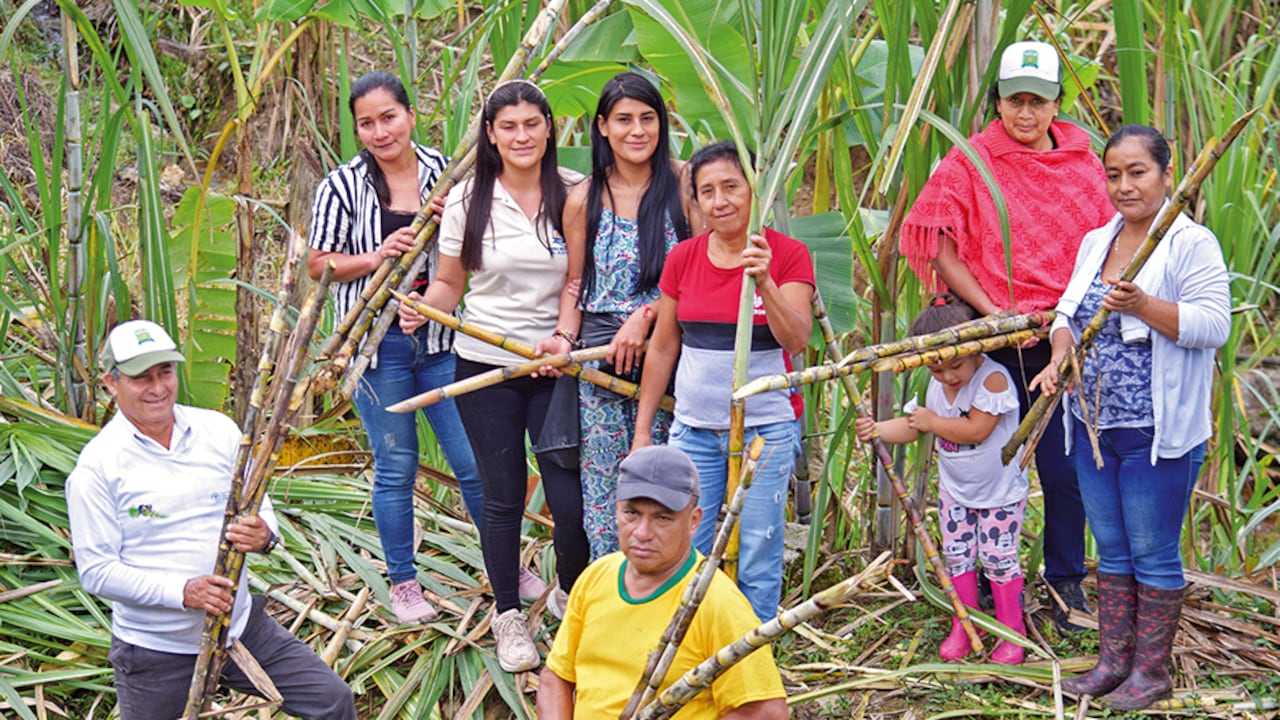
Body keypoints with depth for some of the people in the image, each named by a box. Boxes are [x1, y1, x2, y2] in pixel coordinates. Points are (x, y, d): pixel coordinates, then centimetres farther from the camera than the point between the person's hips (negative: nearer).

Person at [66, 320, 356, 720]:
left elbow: (262, 509, 7)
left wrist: (263, 534, -19)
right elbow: (96, 571, -14)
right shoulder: (97, 466, -12)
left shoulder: (219, 430, 1)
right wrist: (183, 592, -25)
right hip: (156, 650, -4)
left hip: (242, 626, 4)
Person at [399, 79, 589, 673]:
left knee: (571, 497, -5)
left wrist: (565, 336, -11)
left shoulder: (568, 196, 1)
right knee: (503, 497, 6)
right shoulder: (467, 200, 0)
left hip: (556, 368, 0)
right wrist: (423, 308, -15)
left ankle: (572, 597, 24)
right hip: (485, 365, 0)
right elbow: (450, 284, 6)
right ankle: (508, 616, 24)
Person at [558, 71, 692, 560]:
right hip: (601, 355, 2)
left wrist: (645, 315, -12)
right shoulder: (584, 199, 6)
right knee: (603, 483, 4)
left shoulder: (684, 182, -1)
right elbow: (575, 282, 14)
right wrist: (564, 337, -3)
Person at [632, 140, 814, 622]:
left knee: (756, 561, 0)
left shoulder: (787, 255, -4)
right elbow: (663, 348, 12)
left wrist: (764, 282, -30)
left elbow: (797, 339, -16)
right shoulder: (683, 259, 5)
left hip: (766, 428, -3)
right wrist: (642, 429, 13)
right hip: (694, 428, 3)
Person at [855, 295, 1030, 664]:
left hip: (1000, 490, -6)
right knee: (957, 556, 9)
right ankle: (963, 626, 23)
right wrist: (876, 429, -4)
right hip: (955, 489, 6)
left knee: (999, 559, -1)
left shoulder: (993, 378, -24)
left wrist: (933, 421, -20)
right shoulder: (937, 385, -2)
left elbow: (975, 430, -31)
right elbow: (916, 427, 11)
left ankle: (1012, 631, 13)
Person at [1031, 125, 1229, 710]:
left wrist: (1143, 306, -29)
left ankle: (1152, 670, 13)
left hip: (1157, 435, -7)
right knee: (1111, 548, 14)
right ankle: (1113, 661, 23)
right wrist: (1058, 358, -2)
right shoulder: (1095, 243, 13)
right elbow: (1069, 312, 17)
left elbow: (1213, 326, -18)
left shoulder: (1192, 243, -10)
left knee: (1153, 552, 1)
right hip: (1093, 426, 7)